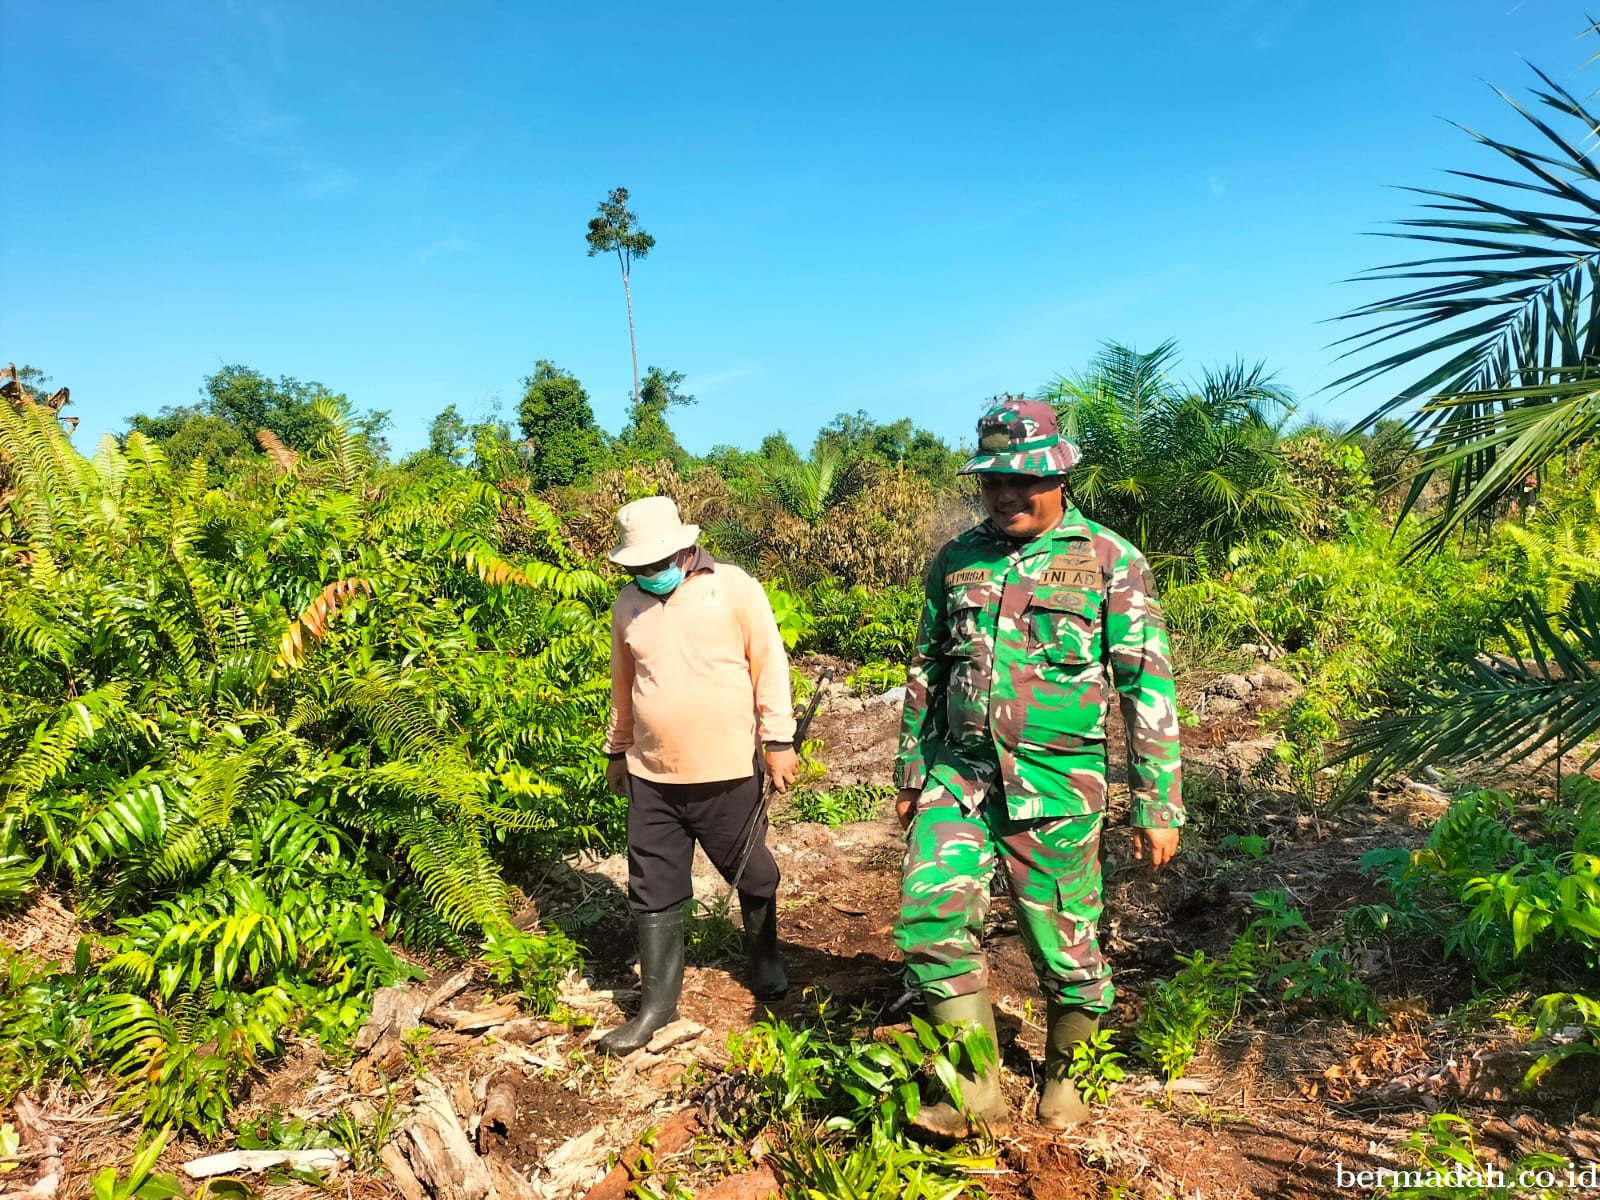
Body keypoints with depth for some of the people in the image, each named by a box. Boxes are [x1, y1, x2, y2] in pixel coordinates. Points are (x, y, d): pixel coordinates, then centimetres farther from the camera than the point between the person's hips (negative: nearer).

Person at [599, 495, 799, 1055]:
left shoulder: (733, 587, -7)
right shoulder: (629, 603, 6)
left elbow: (769, 663, -6)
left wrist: (779, 738, -9)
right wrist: (617, 750, 22)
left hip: (727, 771, -3)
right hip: (651, 778, 3)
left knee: (754, 877, 15)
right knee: (653, 893, 9)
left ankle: (764, 961, 41)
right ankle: (658, 1003, 24)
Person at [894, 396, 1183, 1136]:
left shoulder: (1111, 562, -4)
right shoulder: (956, 561, 8)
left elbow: (1148, 687, -5)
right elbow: (927, 672, 15)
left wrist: (1157, 805, -6)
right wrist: (911, 773, 16)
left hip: (1055, 789, -3)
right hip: (958, 777, 3)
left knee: (1064, 944, 9)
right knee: (930, 913, -11)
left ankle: (1063, 1074, 36)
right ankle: (979, 1091, 5)